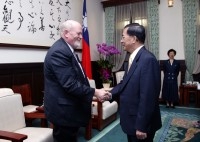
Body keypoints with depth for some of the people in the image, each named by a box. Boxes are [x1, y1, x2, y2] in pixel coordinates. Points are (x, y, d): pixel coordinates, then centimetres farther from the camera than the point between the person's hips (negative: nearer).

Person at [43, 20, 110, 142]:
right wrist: (94, 92, -22)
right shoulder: (59, 51, -22)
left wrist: (89, 97, 15)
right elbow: (69, 84, -28)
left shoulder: (66, 49, 12)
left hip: (69, 108, 10)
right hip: (63, 110, -10)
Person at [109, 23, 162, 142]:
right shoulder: (134, 57, 6)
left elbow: (147, 97, -26)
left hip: (141, 122, -9)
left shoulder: (148, 60, -24)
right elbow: (125, 83, 9)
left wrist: (141, 126, -22)